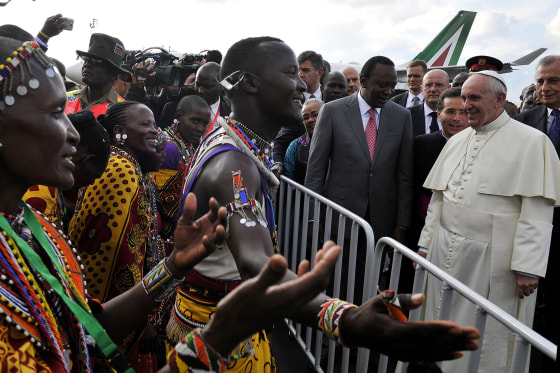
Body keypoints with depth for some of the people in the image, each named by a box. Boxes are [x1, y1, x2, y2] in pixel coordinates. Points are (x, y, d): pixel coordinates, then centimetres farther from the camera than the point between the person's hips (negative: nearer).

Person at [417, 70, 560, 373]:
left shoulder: (531, 141, -6)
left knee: (487, 342, 6)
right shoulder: (456, 141, 12)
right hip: (446, 254, 6)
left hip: (493, 261, -5)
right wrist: (425, 244, 13)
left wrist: (528, 267, -16)